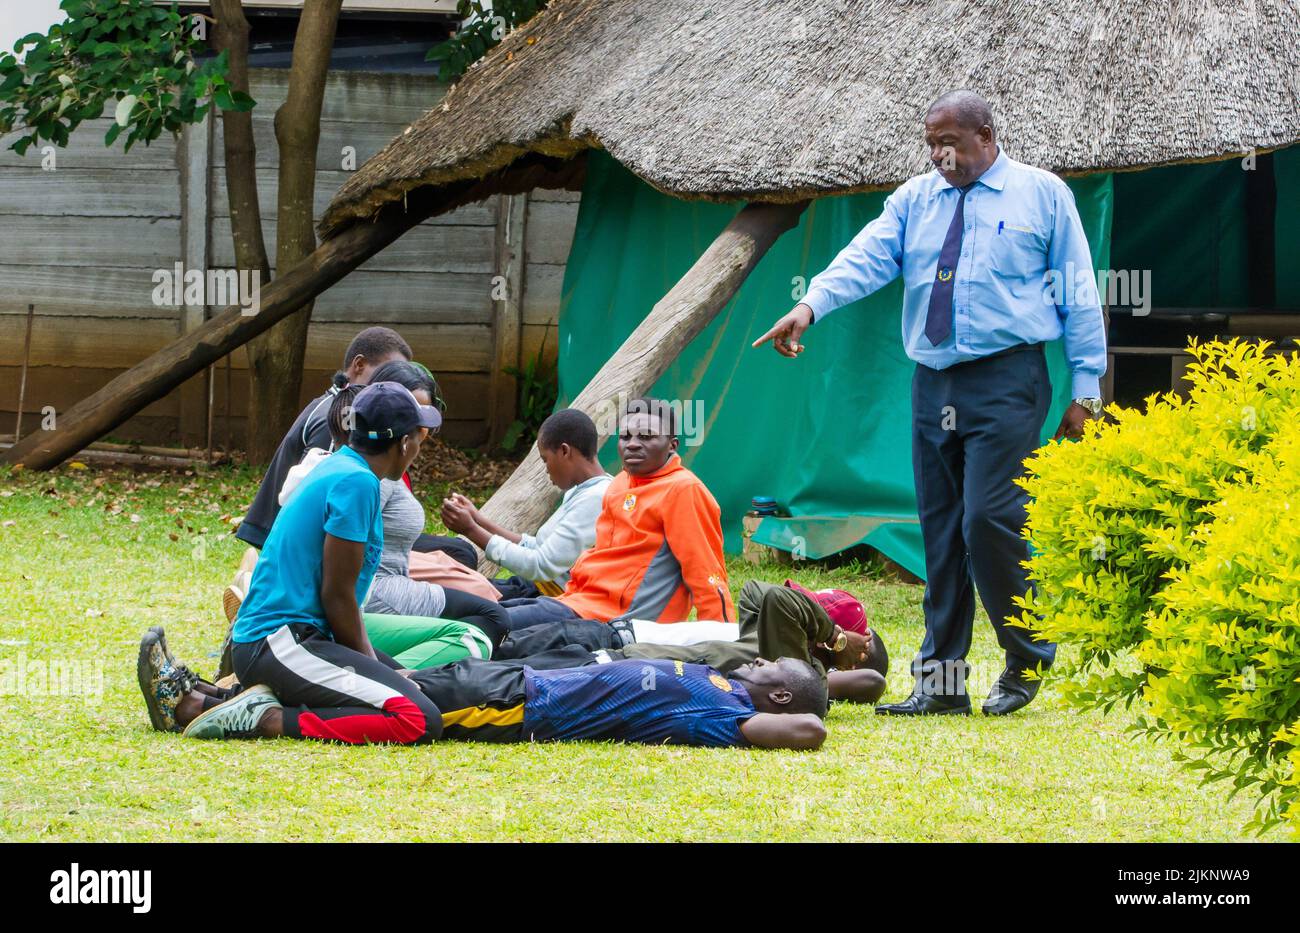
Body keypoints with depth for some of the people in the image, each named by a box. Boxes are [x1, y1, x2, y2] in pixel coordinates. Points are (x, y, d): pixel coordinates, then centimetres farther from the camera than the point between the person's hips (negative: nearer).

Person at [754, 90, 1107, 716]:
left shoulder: (1042, 194, 5)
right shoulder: (914, 200, 13)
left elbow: (1079, 294, 5)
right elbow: (867, 257, -4)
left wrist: (1084, 389, 0)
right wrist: (811, 305, -24)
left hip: (1006, 382, -5)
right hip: (933, 383, 5)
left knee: (989, 518, -15)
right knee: (940, 533, 6)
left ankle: (1028, 660, 3)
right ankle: (941, 681, 12)